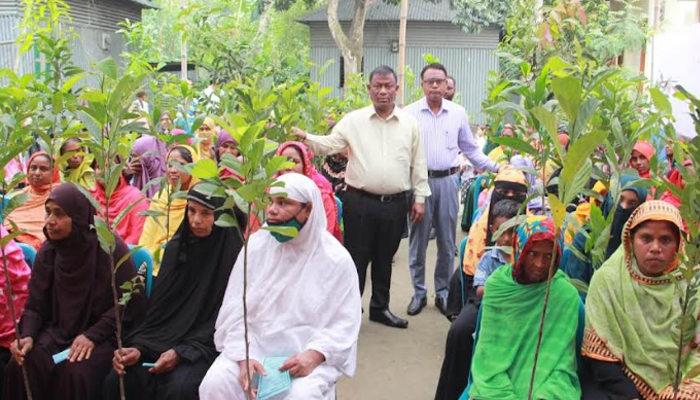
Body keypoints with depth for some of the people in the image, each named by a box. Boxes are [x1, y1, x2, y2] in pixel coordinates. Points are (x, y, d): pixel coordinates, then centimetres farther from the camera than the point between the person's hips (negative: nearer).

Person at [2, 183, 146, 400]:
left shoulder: (110, 248, -11)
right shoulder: (47, 252, 3)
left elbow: (130, 302, -12)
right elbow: (35, 305, 6)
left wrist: (92, 335, -19)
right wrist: (27, 335, -14)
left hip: (101, 335, -4)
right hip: (57, 330, 4)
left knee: (75, 372, -30)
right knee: (21, 366, -21)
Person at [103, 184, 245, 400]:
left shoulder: (234, 254, -9)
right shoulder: (176, 247, 7)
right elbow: (160, 306, 7)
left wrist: (182, 352, -19)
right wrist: (138, 347, -8)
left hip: (208, 347, -4)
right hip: (167, 340, 5)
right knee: (117, 380, -18)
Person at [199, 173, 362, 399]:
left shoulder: (336, 258, -5)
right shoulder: (256, 245, 1)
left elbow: (345, 323, -4)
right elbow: (235, 308, 0)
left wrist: (314, 355, -20)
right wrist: (244, 356, -15)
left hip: (309, 355, -2)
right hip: (253, 345, 2)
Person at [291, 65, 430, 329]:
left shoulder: (410, 123, 6)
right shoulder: (354, 120, 1)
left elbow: (418, 164, 8)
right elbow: (328, 145, -4)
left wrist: (420, 197, 6)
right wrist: (305, 137, -22)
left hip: (396, 204, 2)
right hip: (360, 202, -2)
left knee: (384, 258, 14)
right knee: (356, 257, 4)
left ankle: (380, 307, 29)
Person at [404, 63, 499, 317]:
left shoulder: (458, 113, 7)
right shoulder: (410, 113, -1)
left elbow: (470, 149, 14)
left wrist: (495, 168, 9)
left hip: (447, 181, 2)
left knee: (447, 242, 8)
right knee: (418, 240, 5)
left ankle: (443, 293, 21)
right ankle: (419, 293, 19)